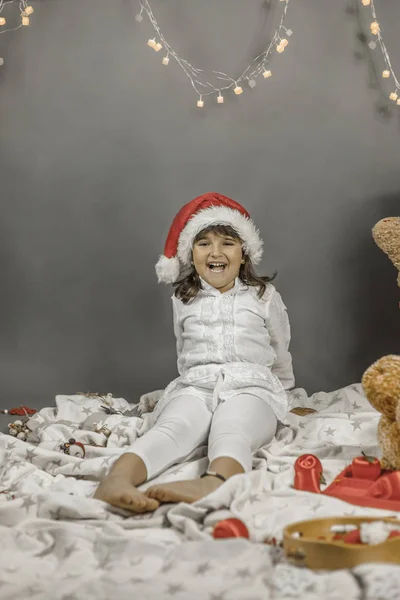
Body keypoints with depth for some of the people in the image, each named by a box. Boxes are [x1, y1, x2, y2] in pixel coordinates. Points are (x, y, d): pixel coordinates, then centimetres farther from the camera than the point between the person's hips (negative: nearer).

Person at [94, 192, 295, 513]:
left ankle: (213, 484, -71)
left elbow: (280, 353, 28)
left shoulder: (264, 295, 17)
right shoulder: (184, 300, 21)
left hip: (251, 387, -1)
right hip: (195, 386, 1)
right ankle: (116, 480, -64)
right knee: (172, 429, -35)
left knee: (231, 432, -38)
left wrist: (279, 392, 37)